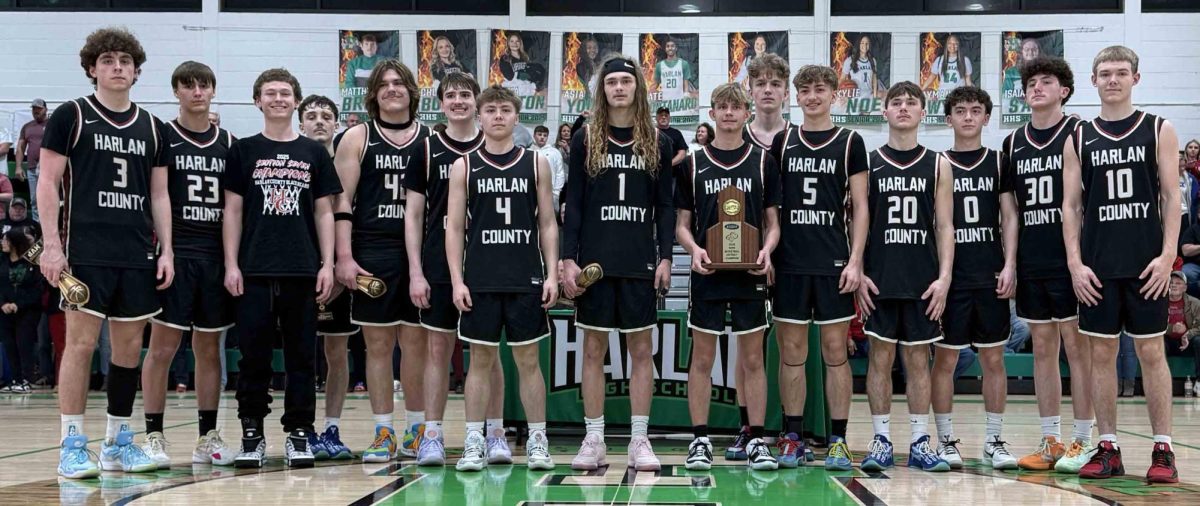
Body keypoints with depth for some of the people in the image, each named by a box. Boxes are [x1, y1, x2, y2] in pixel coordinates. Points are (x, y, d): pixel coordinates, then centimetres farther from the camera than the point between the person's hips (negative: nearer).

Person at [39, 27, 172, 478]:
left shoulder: (150, 127, 14)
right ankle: (72, 446, 3)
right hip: (85, 250, -4)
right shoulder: (70, 116, 2)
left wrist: (166, 250, 7)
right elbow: (47, 183, -1)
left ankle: (118, 442, 16)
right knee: (81, 342, -5)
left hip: (138, 254, 5)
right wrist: (51, 244, -9)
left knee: (130, 346, 6)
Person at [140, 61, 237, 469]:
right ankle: (153, 436, 6)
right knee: (162, 346, -3)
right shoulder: (161, 137, 2)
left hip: (216, 256, 4)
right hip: (174, 253, -4)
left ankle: (208, 437, 15)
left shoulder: (228, 143, 13)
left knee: (209, 348, 8)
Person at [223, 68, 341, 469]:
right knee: (253, 355, 2)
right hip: (254, 271, -1)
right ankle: (252, 435, 12)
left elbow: (324, 212, 9)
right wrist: (231, 265, -2)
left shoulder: (314, 153, 10)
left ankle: (298, 434, 12)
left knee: (302, 356, 4)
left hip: (303, 270, 1)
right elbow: (232, 210, 5)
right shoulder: (243, 150, 7)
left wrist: (327, 265, 1)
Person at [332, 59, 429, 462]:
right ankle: (383, 432, 11)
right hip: (372, 252, -1)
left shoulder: (430, 139, 9)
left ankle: (416, 431, 15)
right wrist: (344, 257, -9)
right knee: (378, 342, 3)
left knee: (416, 341, 4)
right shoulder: (358, 138, 5)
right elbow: (342, 202, 1)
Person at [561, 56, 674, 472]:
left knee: (642, 350, 4)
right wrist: (568, 258, -5)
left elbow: (664, 205, 7)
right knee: (593, 350, 4)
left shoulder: (657, 141, 7)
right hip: (594, 261, 0)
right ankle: (593, 441, 12)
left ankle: (639, 441, 11)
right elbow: (573, 203, 3)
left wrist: (665, 257, -2)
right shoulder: (585, 139, 5)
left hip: (640, 262, 1)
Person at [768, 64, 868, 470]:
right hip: (789, 263, 2)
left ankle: (838, 441, 8)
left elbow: (859, 206, 2)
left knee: (835, 350, 1)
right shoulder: (781, 141, 9)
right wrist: (766, 253, 4)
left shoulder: (850, 142, 4)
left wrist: (855, 260, -6)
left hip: (834, 263, -2)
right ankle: (792, 438, 12)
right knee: (791, 350, 5)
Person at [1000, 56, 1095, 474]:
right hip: (1031, 263, 5)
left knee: (1076, 346, -1)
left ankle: (1082, 441, 6)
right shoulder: (1014, 143, 13)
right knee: (1042, 348, 8)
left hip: (1069, 258, -5)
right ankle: (1051, 441, 15)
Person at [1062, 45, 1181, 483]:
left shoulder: (1158, 131, 4)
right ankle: (1108, 448, 12)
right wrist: (1075, 262, -3)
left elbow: (1171, 197, 0)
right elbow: (1071, 205, 6)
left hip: (1146, 265, -2)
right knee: (1101, 353, 4)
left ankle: (1163, 450, 9)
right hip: (1097, 265, 2)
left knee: (1151, 351, 1)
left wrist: (1167, 255, -11)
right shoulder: (1079, 139, 8)